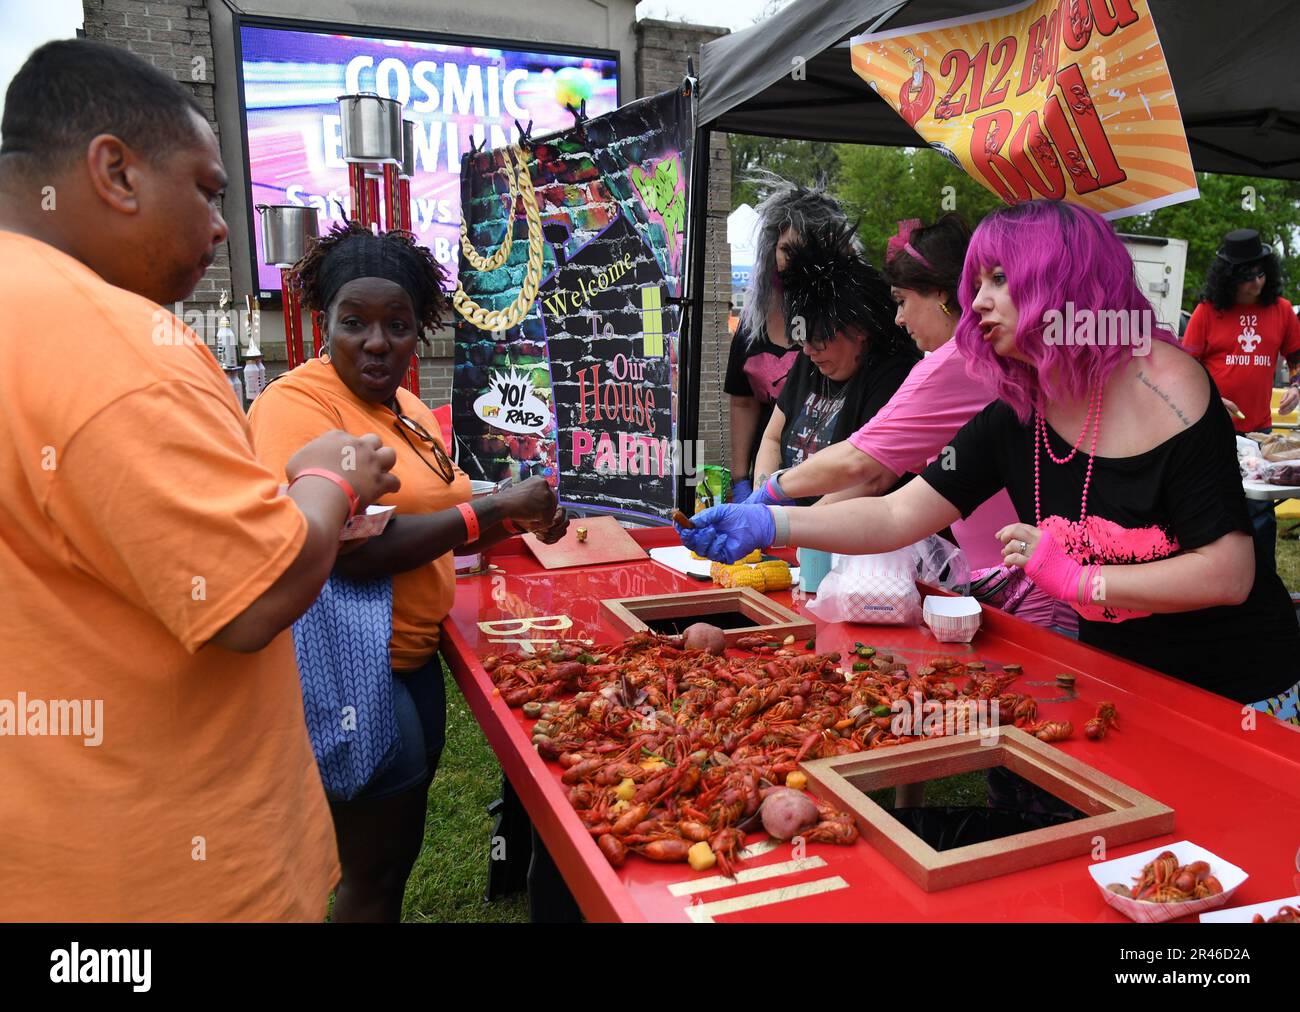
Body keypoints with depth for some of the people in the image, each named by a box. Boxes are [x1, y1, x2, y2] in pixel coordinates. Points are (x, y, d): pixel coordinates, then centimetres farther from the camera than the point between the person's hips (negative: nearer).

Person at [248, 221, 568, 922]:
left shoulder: (408, 408, 10)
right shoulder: (296, 404, -17)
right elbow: (349, 549, -28)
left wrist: (522, 520, 1)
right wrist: (495, 508, -22)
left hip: (414, 655, 9)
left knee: (400, 845, 24)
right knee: (376, 871, 8)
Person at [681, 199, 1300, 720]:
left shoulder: (1165, 386, -20)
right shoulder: (1015, 417, -5)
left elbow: (1228, 574, -22)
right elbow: (897, 517, -12)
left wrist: (1076, 578, -26)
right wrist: (769, 523, -24)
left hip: (1235, 690, -5)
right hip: (1114, 677, 5)